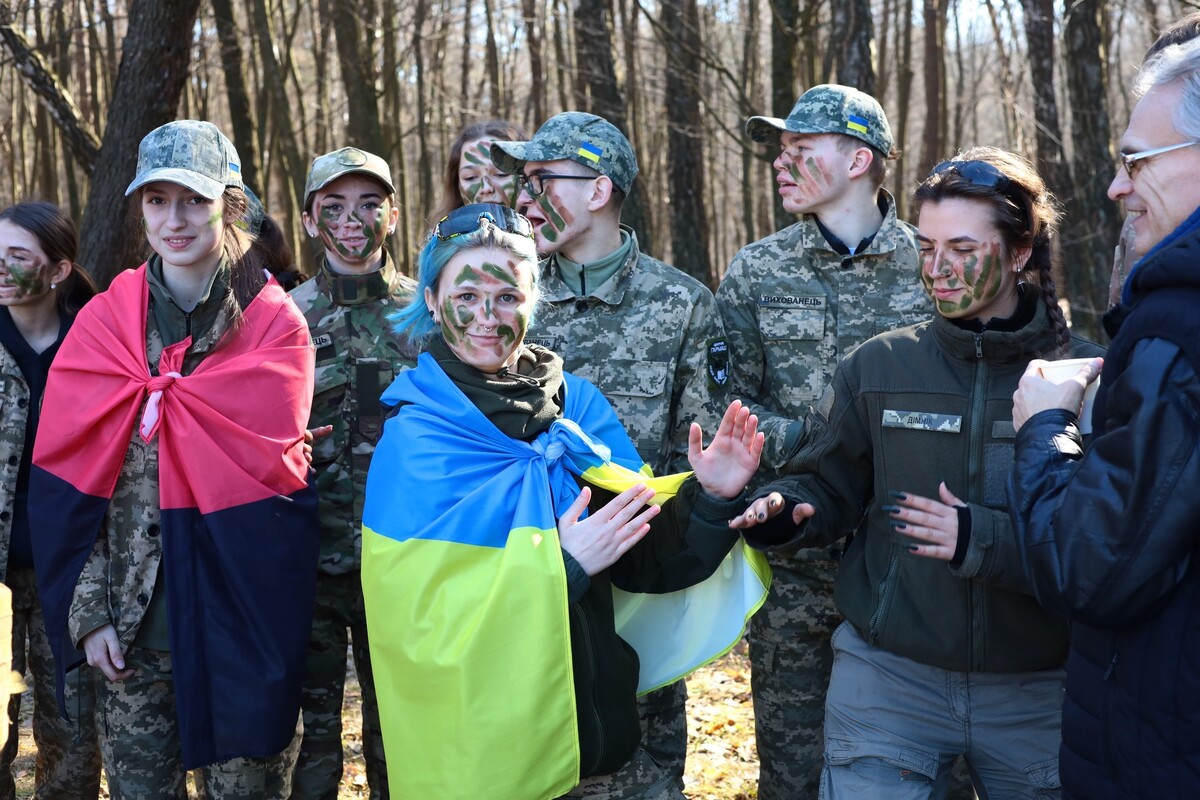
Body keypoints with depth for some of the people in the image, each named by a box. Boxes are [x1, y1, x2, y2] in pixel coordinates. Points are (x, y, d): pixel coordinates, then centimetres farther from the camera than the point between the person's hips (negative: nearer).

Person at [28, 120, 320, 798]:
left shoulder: (275, 324, -3)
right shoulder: (104, 322, 5)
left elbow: (269, 463, -13)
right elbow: (66, 480, 1)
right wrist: (88, 612, -4)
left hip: (244, 623, -2)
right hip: (131, 628, 3)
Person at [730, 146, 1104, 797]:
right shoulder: (878, 366, 1)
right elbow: (828, 486, 7)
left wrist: (985, 540, -24)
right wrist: (783, 510, -15)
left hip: (1037, 693, 0)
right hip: (888, 674, 1)